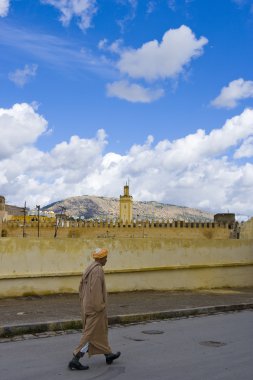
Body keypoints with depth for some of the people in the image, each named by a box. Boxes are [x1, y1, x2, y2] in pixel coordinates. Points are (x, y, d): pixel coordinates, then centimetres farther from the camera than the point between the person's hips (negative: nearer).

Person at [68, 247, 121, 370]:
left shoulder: (89, 269, 9)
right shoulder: (98, 270, -20)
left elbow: (81, 287, 15)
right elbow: (96, 291, -26)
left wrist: (84, 302, 19)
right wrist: (99, 308, -20)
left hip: (87, 306, 10)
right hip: (95, 308, -10)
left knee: (101, 331, 20)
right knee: (91, 334, -2)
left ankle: (108, 355, 32)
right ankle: (75, 360, -1)